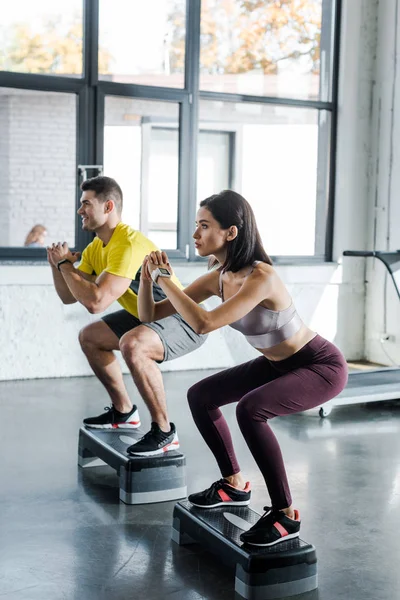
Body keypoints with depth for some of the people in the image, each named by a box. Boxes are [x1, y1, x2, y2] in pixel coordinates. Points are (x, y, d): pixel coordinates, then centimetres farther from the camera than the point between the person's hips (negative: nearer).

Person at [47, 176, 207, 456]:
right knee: (89, 337, 16)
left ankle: (164, 431, -19)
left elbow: (96, 302, -35)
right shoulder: (95, 248, 3)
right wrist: (58, 264, -10)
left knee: (132, 345, -37)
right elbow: (69, 296, 7)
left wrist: (67, 264, -21)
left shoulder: (128, 244, -28)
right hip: (148, 315, 10)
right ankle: (124, 411, 27)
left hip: (185, 320, -10)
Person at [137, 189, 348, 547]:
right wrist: (149, 276, -19)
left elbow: (203, 323, -42)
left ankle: (286, 515, -16)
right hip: (279, 364, 9)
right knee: (200, 396, 7)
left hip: (321, 365, -9)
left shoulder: (261, 276, -31)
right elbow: (150, 315, -2)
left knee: (250, 409, -32)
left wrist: (165, 278, -31)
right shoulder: (218, 278, -7)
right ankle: (235, 485, 23)